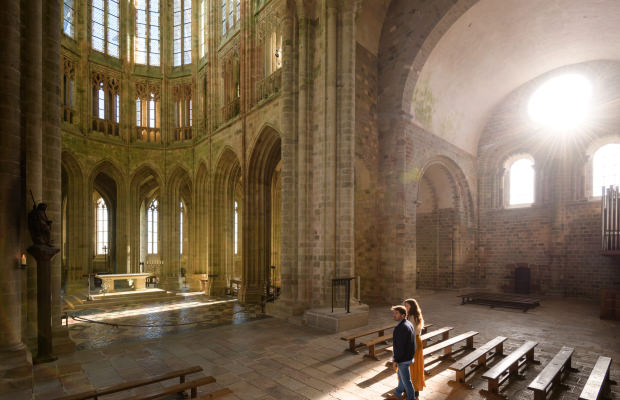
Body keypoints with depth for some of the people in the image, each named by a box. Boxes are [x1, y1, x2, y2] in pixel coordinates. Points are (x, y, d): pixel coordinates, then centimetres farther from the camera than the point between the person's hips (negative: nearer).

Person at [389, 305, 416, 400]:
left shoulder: (400, 328, -29)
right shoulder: (409, 324, 1)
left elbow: (400, 346, -27)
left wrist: (395, 361, -18)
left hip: (403, 359, -10)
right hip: (409, 355, 10)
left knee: (406, 380, 8)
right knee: (400, 376, 26)